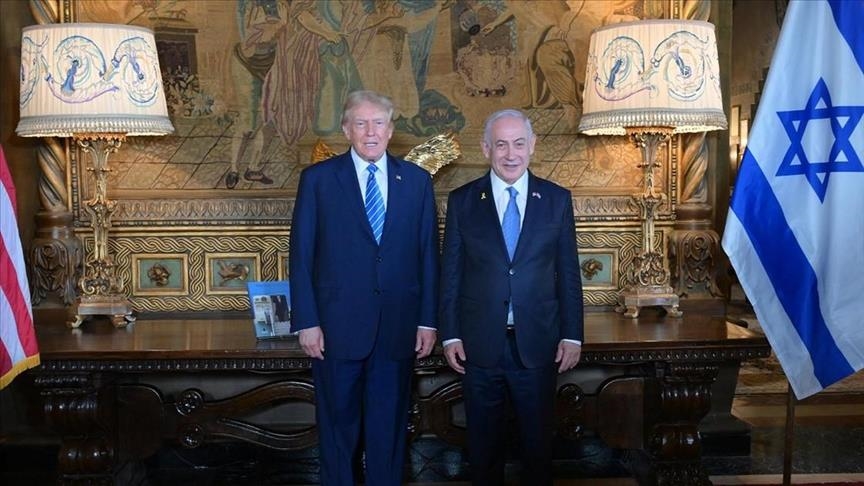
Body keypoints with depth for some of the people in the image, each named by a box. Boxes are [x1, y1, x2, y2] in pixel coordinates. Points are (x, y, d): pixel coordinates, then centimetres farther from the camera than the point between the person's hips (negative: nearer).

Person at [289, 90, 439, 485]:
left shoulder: (417, 180, 6)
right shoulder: (318, 178, 0)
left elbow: (428, 255, 5)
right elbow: (301, 256, -2)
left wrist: (428, 320, 1)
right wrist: (306, 322, -7)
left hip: (398, 328, 2)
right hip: (338, 326, -1)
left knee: (389, 425, 12)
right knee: (338, 426, 11)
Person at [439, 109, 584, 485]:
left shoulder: (557, 199, 2)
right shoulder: (462, 200, 1)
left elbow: (568, 273, 3)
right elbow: (451, 273, 2)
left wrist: (572, 336, 0)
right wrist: (450, 335, -3)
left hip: (537, 343, 0)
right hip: (479, 344, 0)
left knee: (538, 440, 12)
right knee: (484, 442, 13)